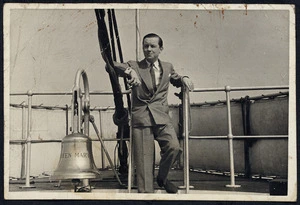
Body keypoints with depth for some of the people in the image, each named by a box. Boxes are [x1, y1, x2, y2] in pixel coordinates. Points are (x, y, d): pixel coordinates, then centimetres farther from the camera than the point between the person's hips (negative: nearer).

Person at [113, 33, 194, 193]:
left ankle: (162, 178, 6)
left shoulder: (167, 67, 17)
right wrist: (130, 71, -26)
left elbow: (176, 79, 38)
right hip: (141, 118, -2)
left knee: (174, 147, -19)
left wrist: (183, 79, 13)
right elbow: (111, 66, -8)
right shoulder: (135, 66, 7)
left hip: (161, 118, 2)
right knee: (143, 158, -5)